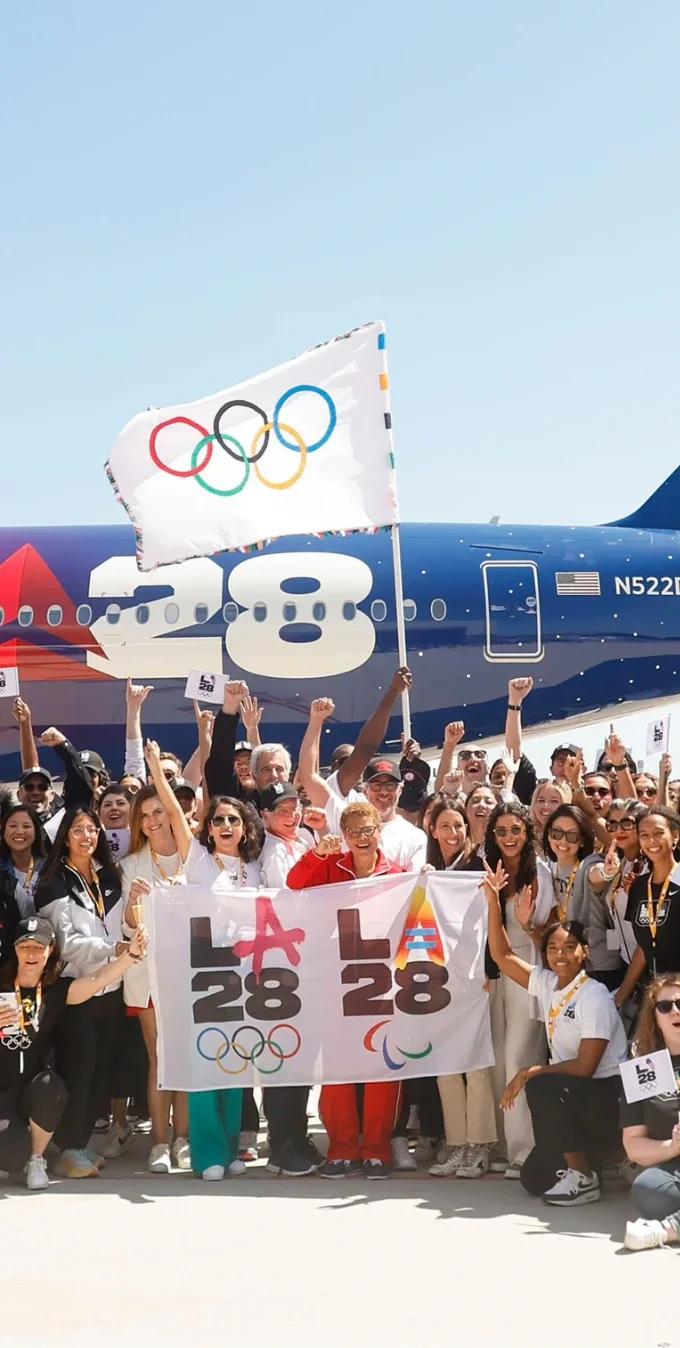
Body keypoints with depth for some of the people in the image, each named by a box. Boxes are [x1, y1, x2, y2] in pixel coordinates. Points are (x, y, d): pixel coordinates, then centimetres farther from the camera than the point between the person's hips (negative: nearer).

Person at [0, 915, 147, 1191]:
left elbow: (97, 980, -19)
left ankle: (36, 1160, -6)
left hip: (35, 1088, 1)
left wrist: (131, 954, -36)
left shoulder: (56, 990, -1)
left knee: (50, 1088, -35)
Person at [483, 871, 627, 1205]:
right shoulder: (546, 984, 4)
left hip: (607, 1095, -7)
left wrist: (532, 1071, -15)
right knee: (534, 1179, 0)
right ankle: (591, 1157, 24)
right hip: (573, 1096, 7)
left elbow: (585, 1066, -20)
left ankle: (585, 1178, -16)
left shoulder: (594, 997, -16)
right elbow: (502, 956, 7)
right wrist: (493, 903, -2)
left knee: (540, 1087, -31)